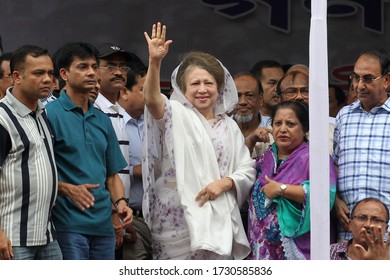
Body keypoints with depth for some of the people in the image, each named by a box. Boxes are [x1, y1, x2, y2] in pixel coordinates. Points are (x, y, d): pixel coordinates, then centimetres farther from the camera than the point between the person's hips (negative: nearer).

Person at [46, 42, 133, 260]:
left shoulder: (103, 120, 17)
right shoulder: (50, 114, -4)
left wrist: (120, 201, 2)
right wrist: (68, 189, -24)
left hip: (103, 224, 7)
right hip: (69, 225, -7)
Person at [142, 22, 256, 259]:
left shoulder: (229, 126, 15)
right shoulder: (176, 115, 1)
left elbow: (247, 169, 12)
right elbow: (152, 99, -20)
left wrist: (225, 182, -9)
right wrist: (155, 62, -36)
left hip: (218, 219, 4)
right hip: (178, 219, -4)